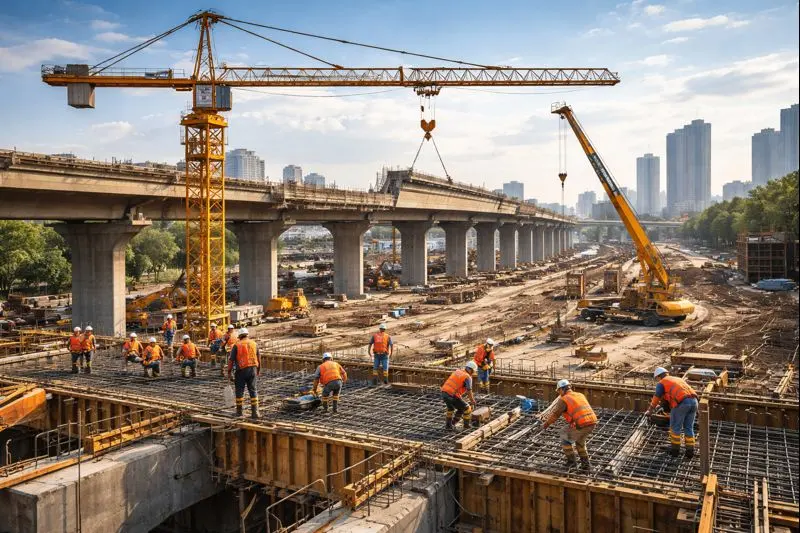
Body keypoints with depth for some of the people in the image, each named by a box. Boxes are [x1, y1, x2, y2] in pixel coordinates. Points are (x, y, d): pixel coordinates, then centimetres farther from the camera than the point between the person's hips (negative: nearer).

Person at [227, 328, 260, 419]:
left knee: (239, 391, 9)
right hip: (252, 370, 3)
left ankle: (239, 411, 16)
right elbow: (258, 359, 13)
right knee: (253, 391, 6)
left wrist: (229, 372, 5)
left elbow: (231, 360, -4)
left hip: (241, 370, -3)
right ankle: (255, 411, 1)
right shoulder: (254, 344, 7)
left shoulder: (236, 345, -3)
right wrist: (258, 370, 25)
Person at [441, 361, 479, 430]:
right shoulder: (468, 378, -5)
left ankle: (448, 424, 37)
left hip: (444, 393, 7)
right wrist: (472, 401, 7)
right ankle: (467, 425, 28)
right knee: (467, 408, 13)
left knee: (451, 408, 35)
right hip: (452, 396, -7)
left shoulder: (457, 371, 18)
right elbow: (469, 392, -9)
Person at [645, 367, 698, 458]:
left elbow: (655, 399, 17)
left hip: (682, 402, -6)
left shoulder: (661, 383, 15)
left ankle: (675, 450, 18)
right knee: (688, 427, 17)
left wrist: (649, 411, 31)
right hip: (693, 401, 6)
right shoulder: (678, 379, 34)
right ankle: (690, 451, 18)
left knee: (675, 427, 10)